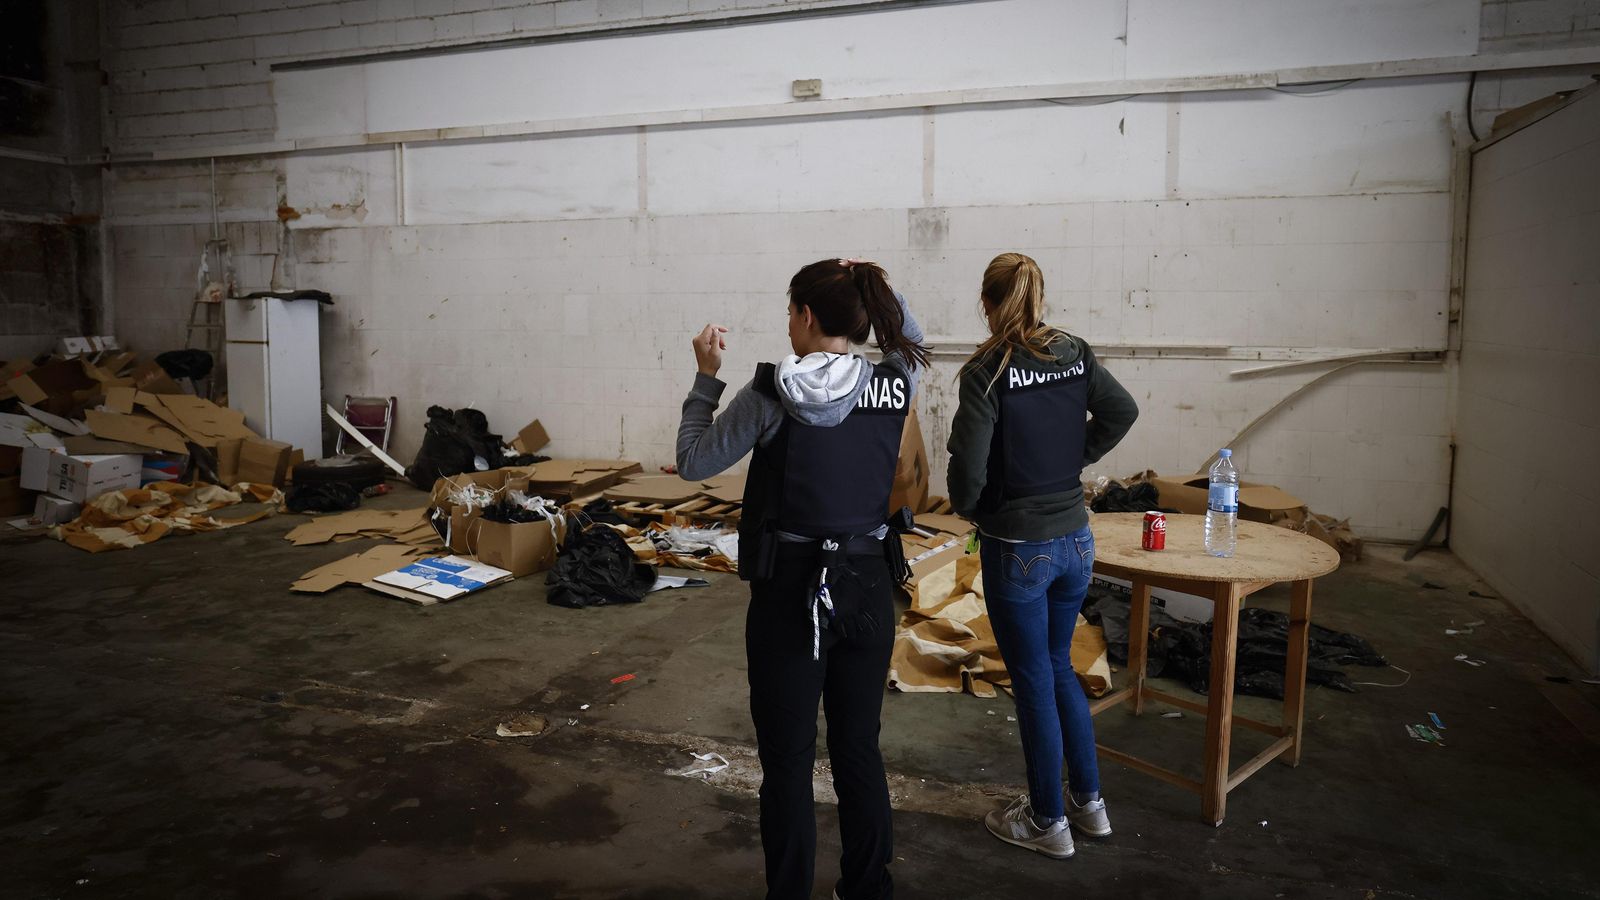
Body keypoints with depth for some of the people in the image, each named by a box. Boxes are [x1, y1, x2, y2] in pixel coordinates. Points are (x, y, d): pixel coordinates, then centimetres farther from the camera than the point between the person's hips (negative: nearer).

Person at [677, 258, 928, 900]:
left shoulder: (771, 392, -14)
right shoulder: (894, 387, -2)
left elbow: (693, 461, -4)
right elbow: (911, 344, 22)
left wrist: (706, 375, 4)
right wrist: (878, 288, 10)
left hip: (790, 591, -4)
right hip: (867, 588, 5)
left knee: (788, 762, 8)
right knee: (860, 750, 19)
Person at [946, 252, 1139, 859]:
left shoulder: (988, 371, -17)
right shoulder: (1075, 355, 0)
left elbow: (969, 463, -22)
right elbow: (1123, 412, 8)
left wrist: (967, 508, -2)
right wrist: (1074, 461, 10)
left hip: (1016, 550, -6)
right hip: (1075, 540, 6)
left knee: (1034, 682, 9)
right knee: (1059, 667, 23)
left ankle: (1048, 822, 25)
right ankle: (1089, 803, 33)